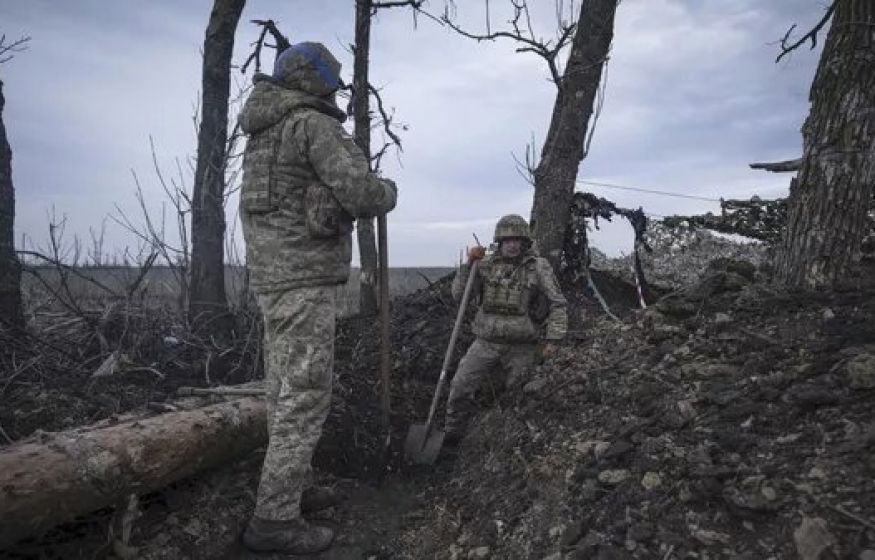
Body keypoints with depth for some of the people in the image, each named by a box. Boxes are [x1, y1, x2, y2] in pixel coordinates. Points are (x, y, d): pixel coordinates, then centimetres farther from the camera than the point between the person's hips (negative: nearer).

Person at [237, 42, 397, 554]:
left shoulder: (265, 134, 19)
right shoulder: (314, 124, -11)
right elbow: (361, 193, -20)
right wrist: (387, 191, 1)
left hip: (274, 276, 10)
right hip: (305, 278, -10)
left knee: (287, 390, 15)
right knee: (306, 394, -7)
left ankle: (289, 487, 26)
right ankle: (275, 519, -2)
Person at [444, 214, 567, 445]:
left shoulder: (539, 267, -3)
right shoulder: (487, 264, 3)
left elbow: (557, 303, 0)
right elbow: (459, 294, 1)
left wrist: (552, 339, -6)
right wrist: (470, 264, -10)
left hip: (521, 347, -1)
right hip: (486, 342, 2)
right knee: (460, 388, -5)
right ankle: (450, 437, 12)